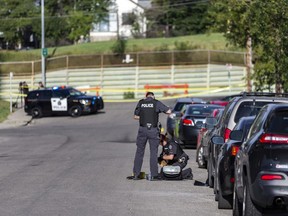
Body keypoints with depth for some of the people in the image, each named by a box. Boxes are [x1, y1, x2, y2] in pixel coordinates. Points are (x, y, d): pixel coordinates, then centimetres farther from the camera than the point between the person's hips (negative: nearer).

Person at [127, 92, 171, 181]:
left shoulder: (140, 103, 6)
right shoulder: (157, 103, -2)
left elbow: (136, 116, 10)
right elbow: (169, 111, -4)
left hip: (142, 129, 2)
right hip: (153, 130, -2)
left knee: (139, 152, 9)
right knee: (153, 152, 4)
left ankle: (136, 174, 9)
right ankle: (153, 175, 3)